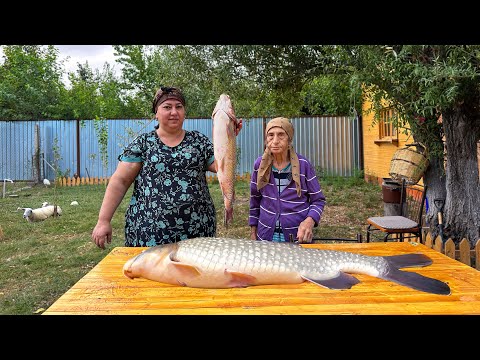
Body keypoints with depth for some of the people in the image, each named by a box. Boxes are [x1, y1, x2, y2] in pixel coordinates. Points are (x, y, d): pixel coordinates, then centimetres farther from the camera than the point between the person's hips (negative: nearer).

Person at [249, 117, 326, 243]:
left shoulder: (303, 165, -11)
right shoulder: (260, 164, -4)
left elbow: (318, 200, -5)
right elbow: (255, 200, 7)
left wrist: (310, 221, -23)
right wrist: (253, 232, 8)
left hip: (298, 236, -2)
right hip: (266, 235, 2)